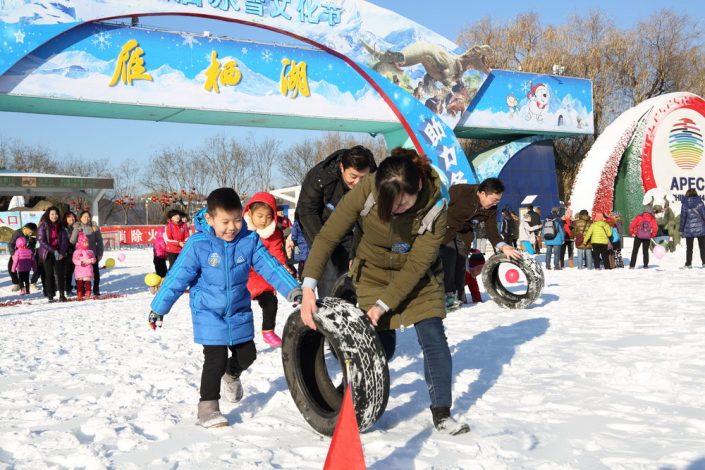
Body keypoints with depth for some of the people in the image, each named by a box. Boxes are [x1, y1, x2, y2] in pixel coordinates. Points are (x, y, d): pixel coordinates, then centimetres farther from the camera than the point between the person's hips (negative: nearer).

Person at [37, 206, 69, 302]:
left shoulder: (60, 225, 6)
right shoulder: (44, 225, -4)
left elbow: (64, 239, 3)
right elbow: (42, 240, -10)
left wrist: (61, 252, -11)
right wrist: (53, 251, -15)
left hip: (59, 253, 3)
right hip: (47, 253, -2)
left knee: (60, 273, -2)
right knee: (49, 274, -1)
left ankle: (62, 295, 0)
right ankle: (50, 295, 1)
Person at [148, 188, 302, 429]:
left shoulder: (250, 241, -12)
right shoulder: (197, 244, -19)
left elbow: (271, 267, -11)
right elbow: (177, 278, -12)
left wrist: (293, 290, -24)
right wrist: (158, 309, -6)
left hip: (239, 310, 4)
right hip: (208, 312, -4)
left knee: (247, 355, 14)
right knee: (216, 359, -10)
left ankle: (231, 374, 48)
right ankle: (208, 407, 7)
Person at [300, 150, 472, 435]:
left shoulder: (435, 207, -29)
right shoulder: (366, 191, -28)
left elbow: (416, 265, -27)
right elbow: (328, 236, -25)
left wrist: (383, 305, -29)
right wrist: (309, 287, -33)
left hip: (417, 278, 0)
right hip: (373, 275, 0)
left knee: (433, 339, -9)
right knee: (383, 344, -2)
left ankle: (441, 413, 6)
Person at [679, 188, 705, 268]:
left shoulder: (684, 204, -2)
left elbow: (683, 217, 0)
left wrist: (681, 229, 5)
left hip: (689, 229, 0)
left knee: (689, 248, 8)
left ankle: (688, 264, 8)